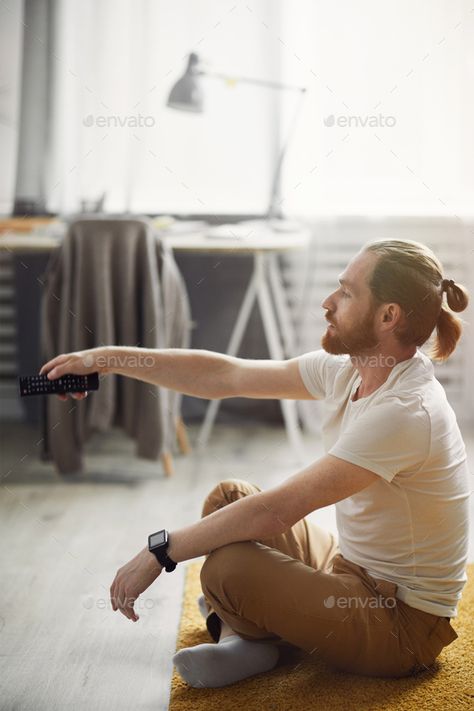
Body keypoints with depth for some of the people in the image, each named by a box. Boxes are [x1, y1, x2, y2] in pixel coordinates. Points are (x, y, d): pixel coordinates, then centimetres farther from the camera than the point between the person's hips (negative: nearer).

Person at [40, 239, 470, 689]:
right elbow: (226, 375, 2)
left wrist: (159, 553, -22)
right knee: (228, 496, 12)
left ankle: (252, 631, 7)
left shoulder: (404, 411, -30)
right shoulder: (348, 369, -3)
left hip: (404, 622, -9)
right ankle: (242, 636, 2)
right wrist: (110, 359, 0)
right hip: (354, 566, 9)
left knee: (228, 568, -28)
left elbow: (277, 510, -31)